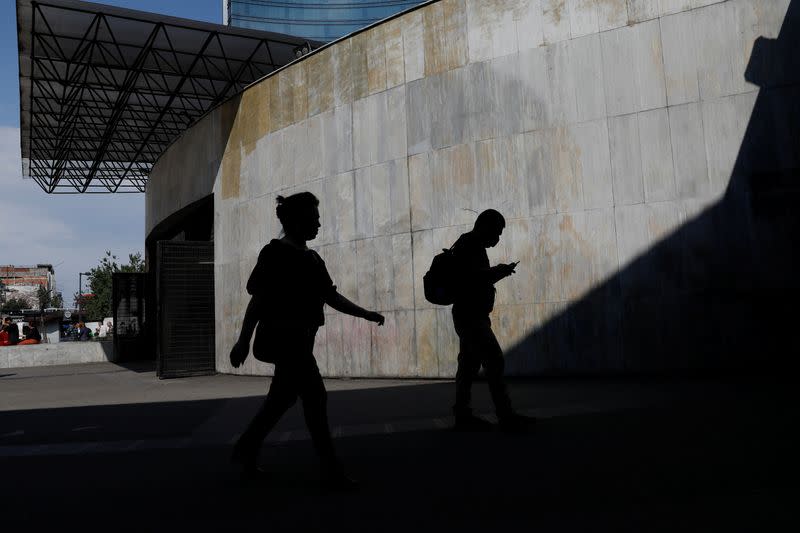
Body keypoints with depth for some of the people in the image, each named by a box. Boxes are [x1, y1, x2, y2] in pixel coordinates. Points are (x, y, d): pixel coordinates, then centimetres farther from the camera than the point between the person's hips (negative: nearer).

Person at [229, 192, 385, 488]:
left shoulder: (312, 258, 14)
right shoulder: (275, 253, -9)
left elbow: (331, 296, 14)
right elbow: (258, 298, -12)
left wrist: (365, 314, 5)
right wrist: (243, 341, -14)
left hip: (300, 340, 9)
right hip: (283, 338, -9)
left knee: (281, 398, 16)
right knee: (315, 397, -10)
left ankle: (245, 452, 32)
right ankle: (331, 471, -4)